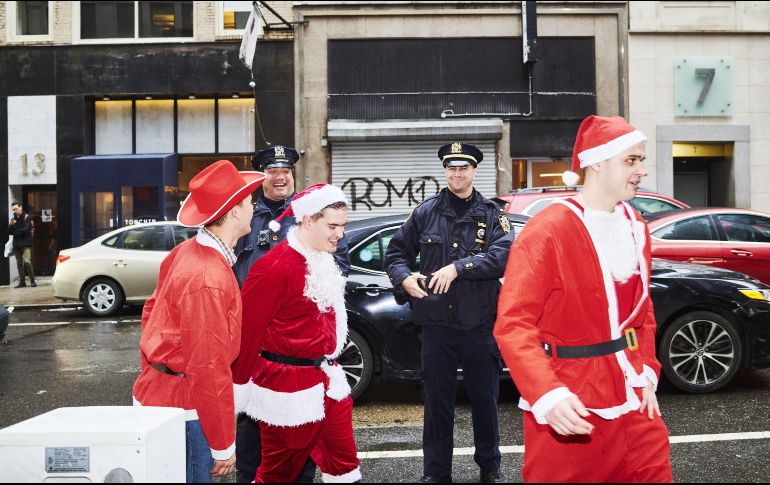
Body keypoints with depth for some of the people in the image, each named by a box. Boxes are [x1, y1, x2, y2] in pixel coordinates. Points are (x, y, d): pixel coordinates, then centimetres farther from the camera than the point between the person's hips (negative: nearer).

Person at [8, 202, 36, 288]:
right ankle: (22, 282, 11)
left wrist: (16, 232, -1)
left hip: (26, 243, -6)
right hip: (16, 244, 6)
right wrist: (11, 225, -9)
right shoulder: (13, 218, 15)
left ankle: (32, 281, -9)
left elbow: (26, 229, -13)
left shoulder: (26, 217, -2)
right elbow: (9, 232, 11)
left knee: (27, 261, -16)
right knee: (19, 263, 6)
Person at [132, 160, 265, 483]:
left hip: (156, 392, 9)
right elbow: (209, 370, -23)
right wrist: (224, 446, -15)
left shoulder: (185, 252, 4)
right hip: (181, 408, -9)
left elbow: (151, 312, 17)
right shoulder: (210, 280, -25)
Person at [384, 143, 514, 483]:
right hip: (436, 324, 1)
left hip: (479, 325, -1)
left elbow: (504, 254, -15)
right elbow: (396, 251, 12)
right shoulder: (426, 212, 6)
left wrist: (457, 267, -23)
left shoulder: (491, 214, 1)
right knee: (437, 401, 9)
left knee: (484, 400, 12)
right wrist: (404, 278, -8)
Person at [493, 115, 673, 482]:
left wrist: (647, 373, 7)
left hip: (632, 400, 7)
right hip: (569, 410, -6)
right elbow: (513, 324, -20)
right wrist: (548, 395, -32)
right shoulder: (547, 231, -15)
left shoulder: (636, 227, 9)